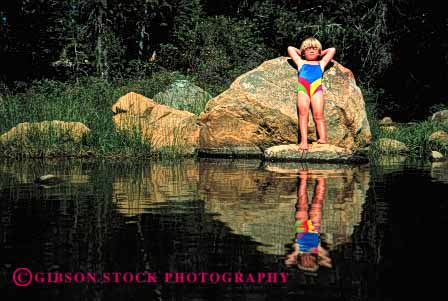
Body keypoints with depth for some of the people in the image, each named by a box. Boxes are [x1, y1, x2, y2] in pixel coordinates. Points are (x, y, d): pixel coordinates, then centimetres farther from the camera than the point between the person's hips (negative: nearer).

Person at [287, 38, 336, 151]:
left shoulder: (321, 63, 32)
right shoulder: (301, 62, 31)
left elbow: (332, 50, 37)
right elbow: (290, 49, 37)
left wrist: (321, 54, 44)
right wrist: (301, 53, 44)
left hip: (317, 88, 0)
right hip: (303, 88, 0)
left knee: (318, 115, -14)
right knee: (303, 113, -19)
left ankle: (323, 138, -26)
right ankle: (304, 141, -30)